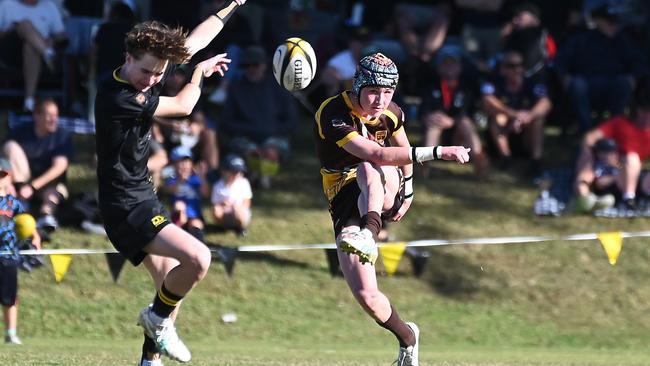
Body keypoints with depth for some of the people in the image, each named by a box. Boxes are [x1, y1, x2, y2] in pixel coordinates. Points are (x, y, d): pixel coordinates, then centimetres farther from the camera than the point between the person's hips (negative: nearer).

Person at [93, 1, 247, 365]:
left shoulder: (151, 71, 2)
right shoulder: (117, 97, -23)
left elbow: (194, 42, 17)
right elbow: (183, 106, -10)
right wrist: (201, 72, 8)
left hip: (143, 198, 10)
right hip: (126, 206, -10)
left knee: (174, 285, 12)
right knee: (197, 258, -24)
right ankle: (159, 318, 0)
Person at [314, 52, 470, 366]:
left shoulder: (391, 113, -1)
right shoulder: (332, 115, -22)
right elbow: (377, 154, -33)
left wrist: (407, 191, 24)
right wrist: (437, 152, -38)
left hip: (384, 194, 3)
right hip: (346, 201, -3)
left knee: (368, 169, -35)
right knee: (366, 295, -17)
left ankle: (369, 233, -51)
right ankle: (408, 339, 8)